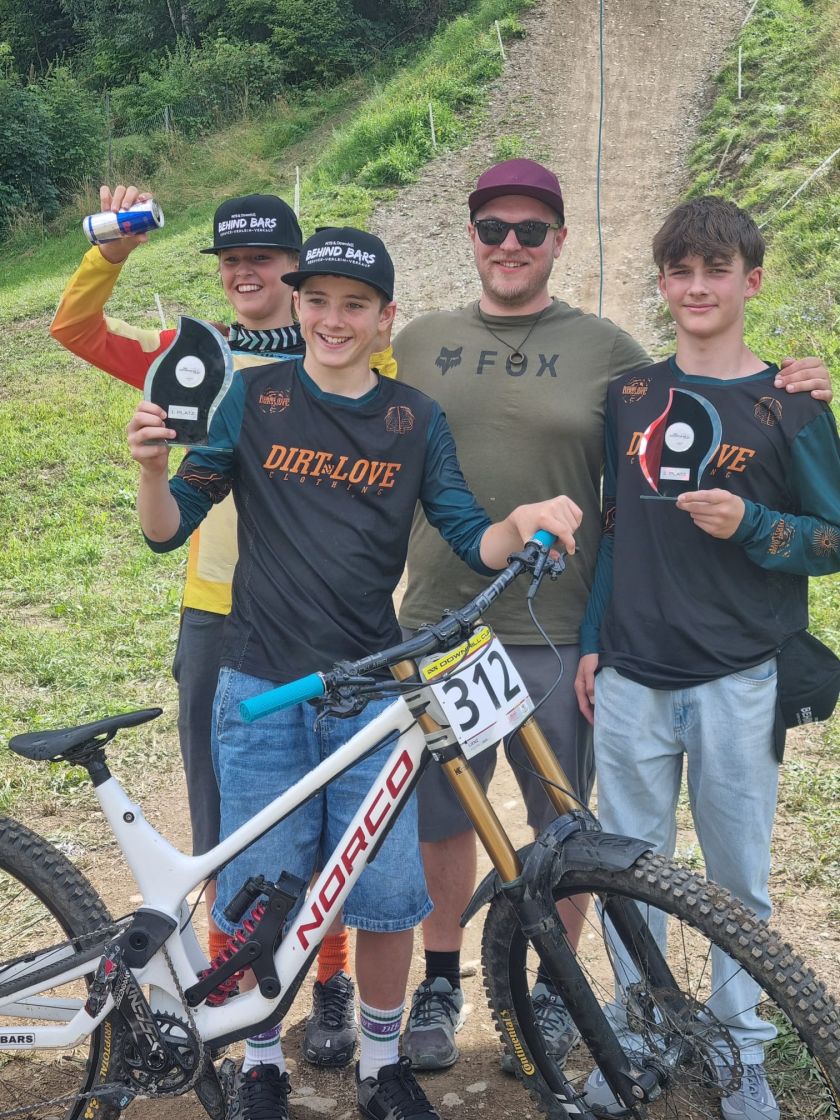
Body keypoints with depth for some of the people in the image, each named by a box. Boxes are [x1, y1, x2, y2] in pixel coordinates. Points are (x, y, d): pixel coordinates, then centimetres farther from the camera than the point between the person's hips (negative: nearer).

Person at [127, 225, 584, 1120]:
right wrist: (152, 466, -21)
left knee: (385, 897, 3)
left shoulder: (415, 420, 6)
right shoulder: (253, 397, 2)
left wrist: (524, 524, -17)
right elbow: (168, 529, 0)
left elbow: (472, 542, 4)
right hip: (262, 688, -1)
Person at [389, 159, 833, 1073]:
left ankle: (554, 989, 30)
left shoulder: (605, 349, 2)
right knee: (440, 818, 11)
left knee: (561, 827, 10)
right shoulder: (419, 343, 9)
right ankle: (440, 983, 30)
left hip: (557, 635, -2)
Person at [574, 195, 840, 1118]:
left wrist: (752, 526, -17)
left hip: (737, 681, -3)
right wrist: (592, 641, 12)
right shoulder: (631, 397, 9)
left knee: (738, 877, 8)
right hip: (632, 678, 3)